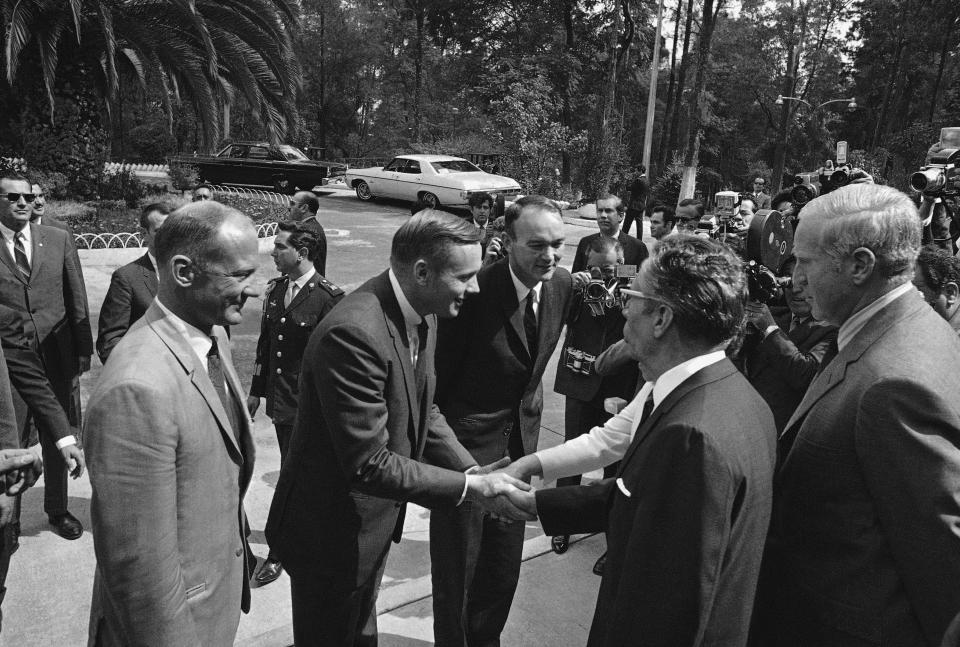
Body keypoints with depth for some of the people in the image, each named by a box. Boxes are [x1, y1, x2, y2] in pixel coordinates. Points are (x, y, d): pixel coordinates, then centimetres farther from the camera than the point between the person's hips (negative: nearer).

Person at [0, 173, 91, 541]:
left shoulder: (58, 240, 3)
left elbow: (77, 299, 5)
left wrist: (83, 350, 2)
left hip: (57, 355, 2)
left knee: (58, 437, 13)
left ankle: (57, 510, 30)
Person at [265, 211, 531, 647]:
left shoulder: (423, 315, -4)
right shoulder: (353, 333, -33)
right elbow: (369, 464, -32)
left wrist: (475, 472, -8)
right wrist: (472, 488, -26)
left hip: (373, 522, 8)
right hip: (330, 534, -8)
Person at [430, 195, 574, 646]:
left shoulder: (563, 285, -5)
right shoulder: (475, 290, -25)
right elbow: (439, 376, -15)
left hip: (521, 438, 6)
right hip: (468, 439, -6)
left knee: (505, 560, 21)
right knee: (457, 562, 10)